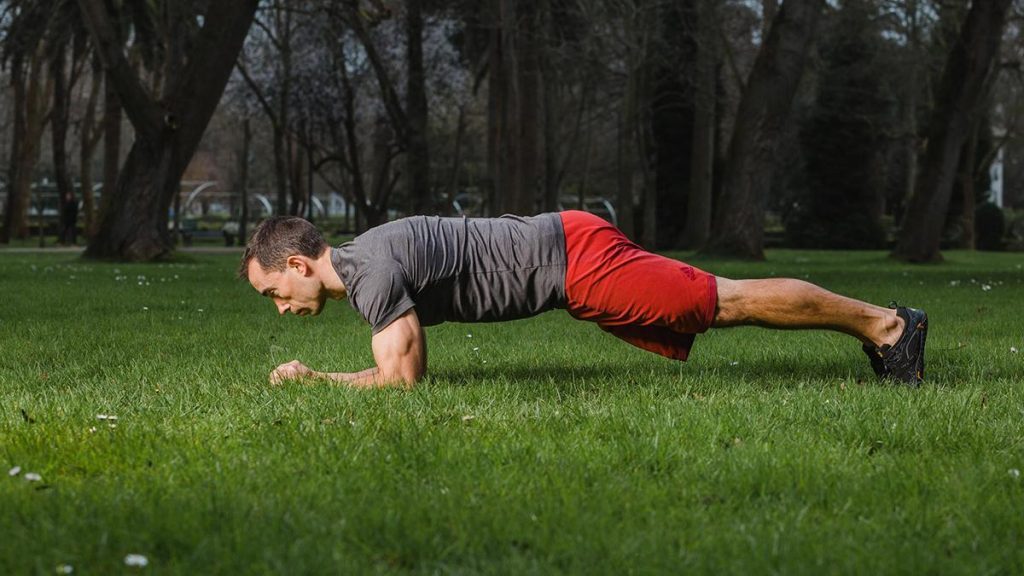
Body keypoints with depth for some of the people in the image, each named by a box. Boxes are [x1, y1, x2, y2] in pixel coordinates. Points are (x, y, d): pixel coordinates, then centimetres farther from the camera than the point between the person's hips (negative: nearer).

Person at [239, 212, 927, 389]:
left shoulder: (371, 268, -18)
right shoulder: (363, 262, 12)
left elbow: (400, 377, -22)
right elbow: (413, 361, 25)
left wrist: (311, 378, -11)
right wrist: (315, 370, 14)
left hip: (574, 260, -9)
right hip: (567, 255, 9)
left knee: (728, 303, -4)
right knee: (717, 306, 16)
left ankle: (883, 323, 3)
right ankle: (872, 326, 25)